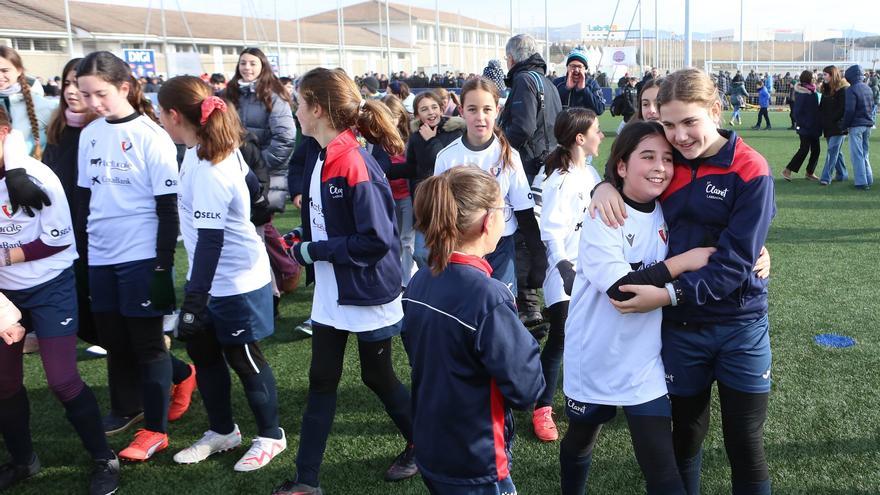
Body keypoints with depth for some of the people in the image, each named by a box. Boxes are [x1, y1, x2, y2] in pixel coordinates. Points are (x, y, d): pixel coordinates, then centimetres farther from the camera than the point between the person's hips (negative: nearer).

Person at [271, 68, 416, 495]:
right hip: (330, 293, 8)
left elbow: (377, 240, -26)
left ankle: (421, 445, 37)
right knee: (321, 381, 11)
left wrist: (315, 251, -19)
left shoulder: (356, 165, -23)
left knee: (377, 376, 11)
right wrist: (300, 238, -3)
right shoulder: (320, 160, 4)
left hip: (367, 293, -8)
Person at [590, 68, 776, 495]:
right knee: (686, 435, 17)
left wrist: (671, 294, -25)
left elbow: (735, 262, -18)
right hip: (681, 325, 4)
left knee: (745, 447, 9)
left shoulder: (750, 170, -13)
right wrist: (606, 185, -6)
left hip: (740, 324, -3)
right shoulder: (668, 163, 1)